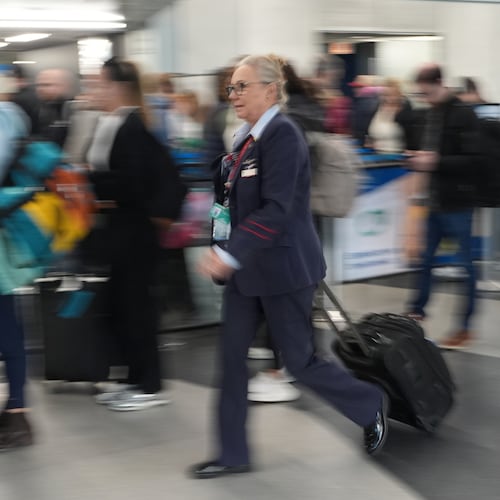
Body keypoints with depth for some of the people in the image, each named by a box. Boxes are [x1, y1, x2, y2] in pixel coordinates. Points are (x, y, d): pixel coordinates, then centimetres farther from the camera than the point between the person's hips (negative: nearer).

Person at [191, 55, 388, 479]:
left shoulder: (283, 134, -18)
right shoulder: (250, 137, 9)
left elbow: (276, 209, -25)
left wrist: (230, 254, -29)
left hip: (283, 269, -9)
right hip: (247, 268, 9)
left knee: (299, 360, 2)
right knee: (232, 356, 7)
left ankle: (370, 406, 27)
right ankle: (233, 455, 16)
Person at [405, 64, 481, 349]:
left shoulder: (464, 115, -14)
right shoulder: (432, 114, 10)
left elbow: (473, 159, -19)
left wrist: (436, 162, -23)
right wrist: (422, 159, 2)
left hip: (457, 202, -8)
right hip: (435, 200, 8)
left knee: (464, 264, 1)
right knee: (425, 258, 15)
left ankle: (464, 326, 9)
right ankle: (417, 310, 31)